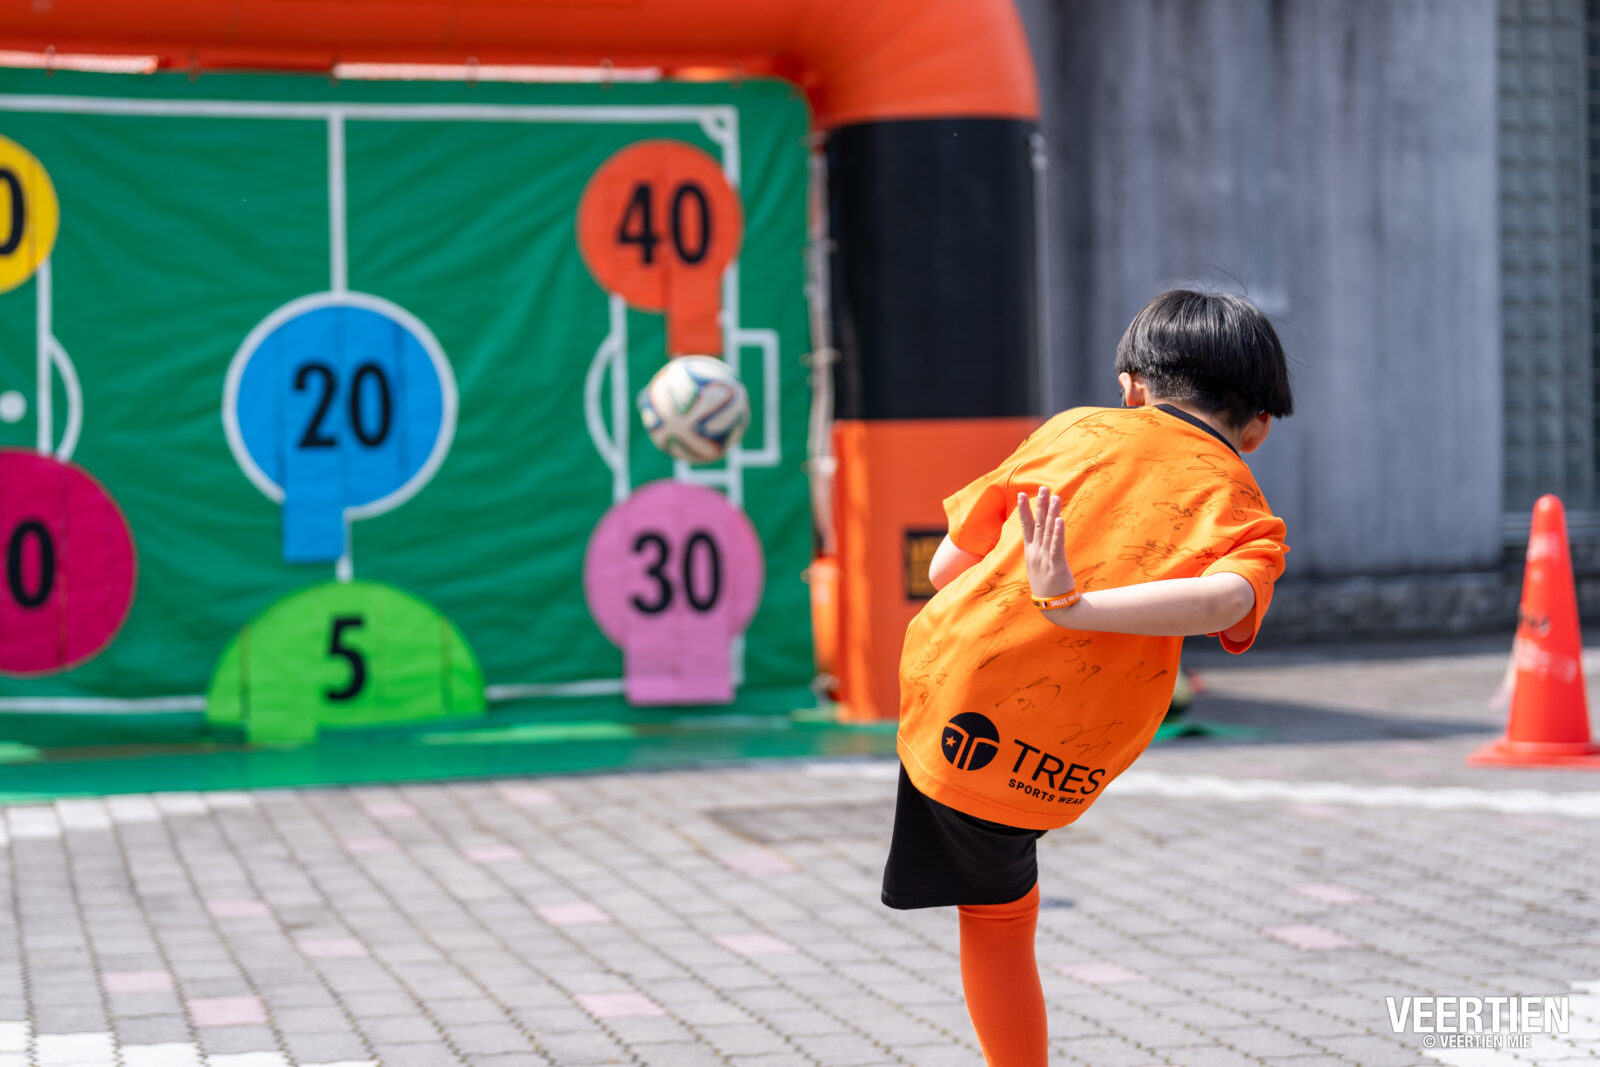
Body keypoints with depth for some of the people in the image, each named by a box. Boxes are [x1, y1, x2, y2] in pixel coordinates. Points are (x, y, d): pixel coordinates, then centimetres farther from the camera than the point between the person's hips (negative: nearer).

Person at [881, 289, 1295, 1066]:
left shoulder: (1077, 430, 6)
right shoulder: (1249, 520, 3)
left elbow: (946, 568, 9)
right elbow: (1225, 601, -22)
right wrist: (1071, 607, -25)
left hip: (950, 689, 0)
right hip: (1054, 779, 0)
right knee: (998, 915, 23)